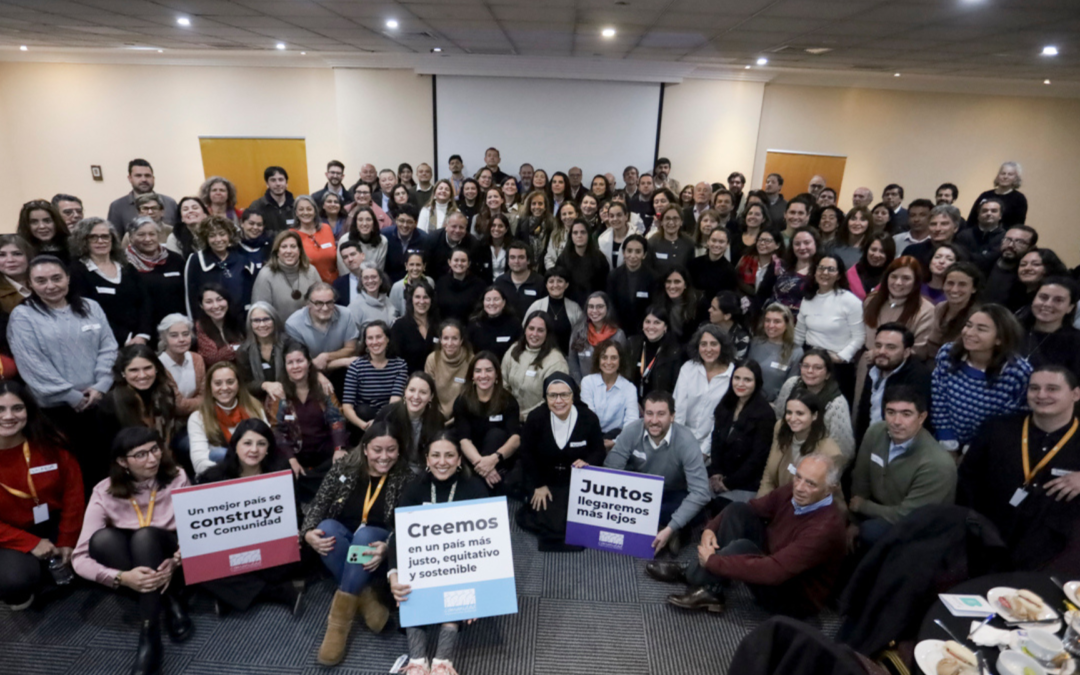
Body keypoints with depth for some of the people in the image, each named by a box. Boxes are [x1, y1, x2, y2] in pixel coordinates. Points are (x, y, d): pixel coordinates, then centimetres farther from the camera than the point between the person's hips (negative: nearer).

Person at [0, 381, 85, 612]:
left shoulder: (49, 442, -10)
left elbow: (73, 490, -3)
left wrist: (67, 541, -6)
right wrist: (31, 544, -19)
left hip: (54, 525, 3)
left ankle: (51, 572, 14)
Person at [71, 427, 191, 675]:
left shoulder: (176, 479, -12)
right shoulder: (105, 493, -13)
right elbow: (80, 558, -18)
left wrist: (176, 562, -32)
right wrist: (121, 578, -35)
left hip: (170, 565, -1)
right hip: (134, 576, 2)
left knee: (145, 536, -33)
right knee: (103, 538, -28)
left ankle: (149, 639, -36)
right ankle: (172, 604, -23)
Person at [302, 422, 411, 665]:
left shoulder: (406, 479, -7)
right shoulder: (343, 469, 0)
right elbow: (318, 505, -4)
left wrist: (387, 547, -35)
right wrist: (308, 533, -25)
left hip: (377, 550, -2)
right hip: (340, 551, 2)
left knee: (364, 533, -34)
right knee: (327, 527, -30)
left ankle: (339, 620, -32)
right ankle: (365, 598, -26)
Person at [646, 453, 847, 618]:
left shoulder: (825, 527, -33)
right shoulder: (794, 491, -10)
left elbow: (774, 571, -39)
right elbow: (752, 507, 3)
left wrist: (713, 561, -32)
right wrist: (711, 528, -15)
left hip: (796, 597, -8)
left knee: (742, 547, -31)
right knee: (738, 510, -9)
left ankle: (692, 578, -5)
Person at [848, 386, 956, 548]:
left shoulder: (937, 464, -30)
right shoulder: (875, 432, -13)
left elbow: (906, 516, -23)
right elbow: (861, 480, -1)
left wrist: (862, 506, -9)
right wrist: (855, 522, 2)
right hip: (881, 510, 7)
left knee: (871, 531, -31)